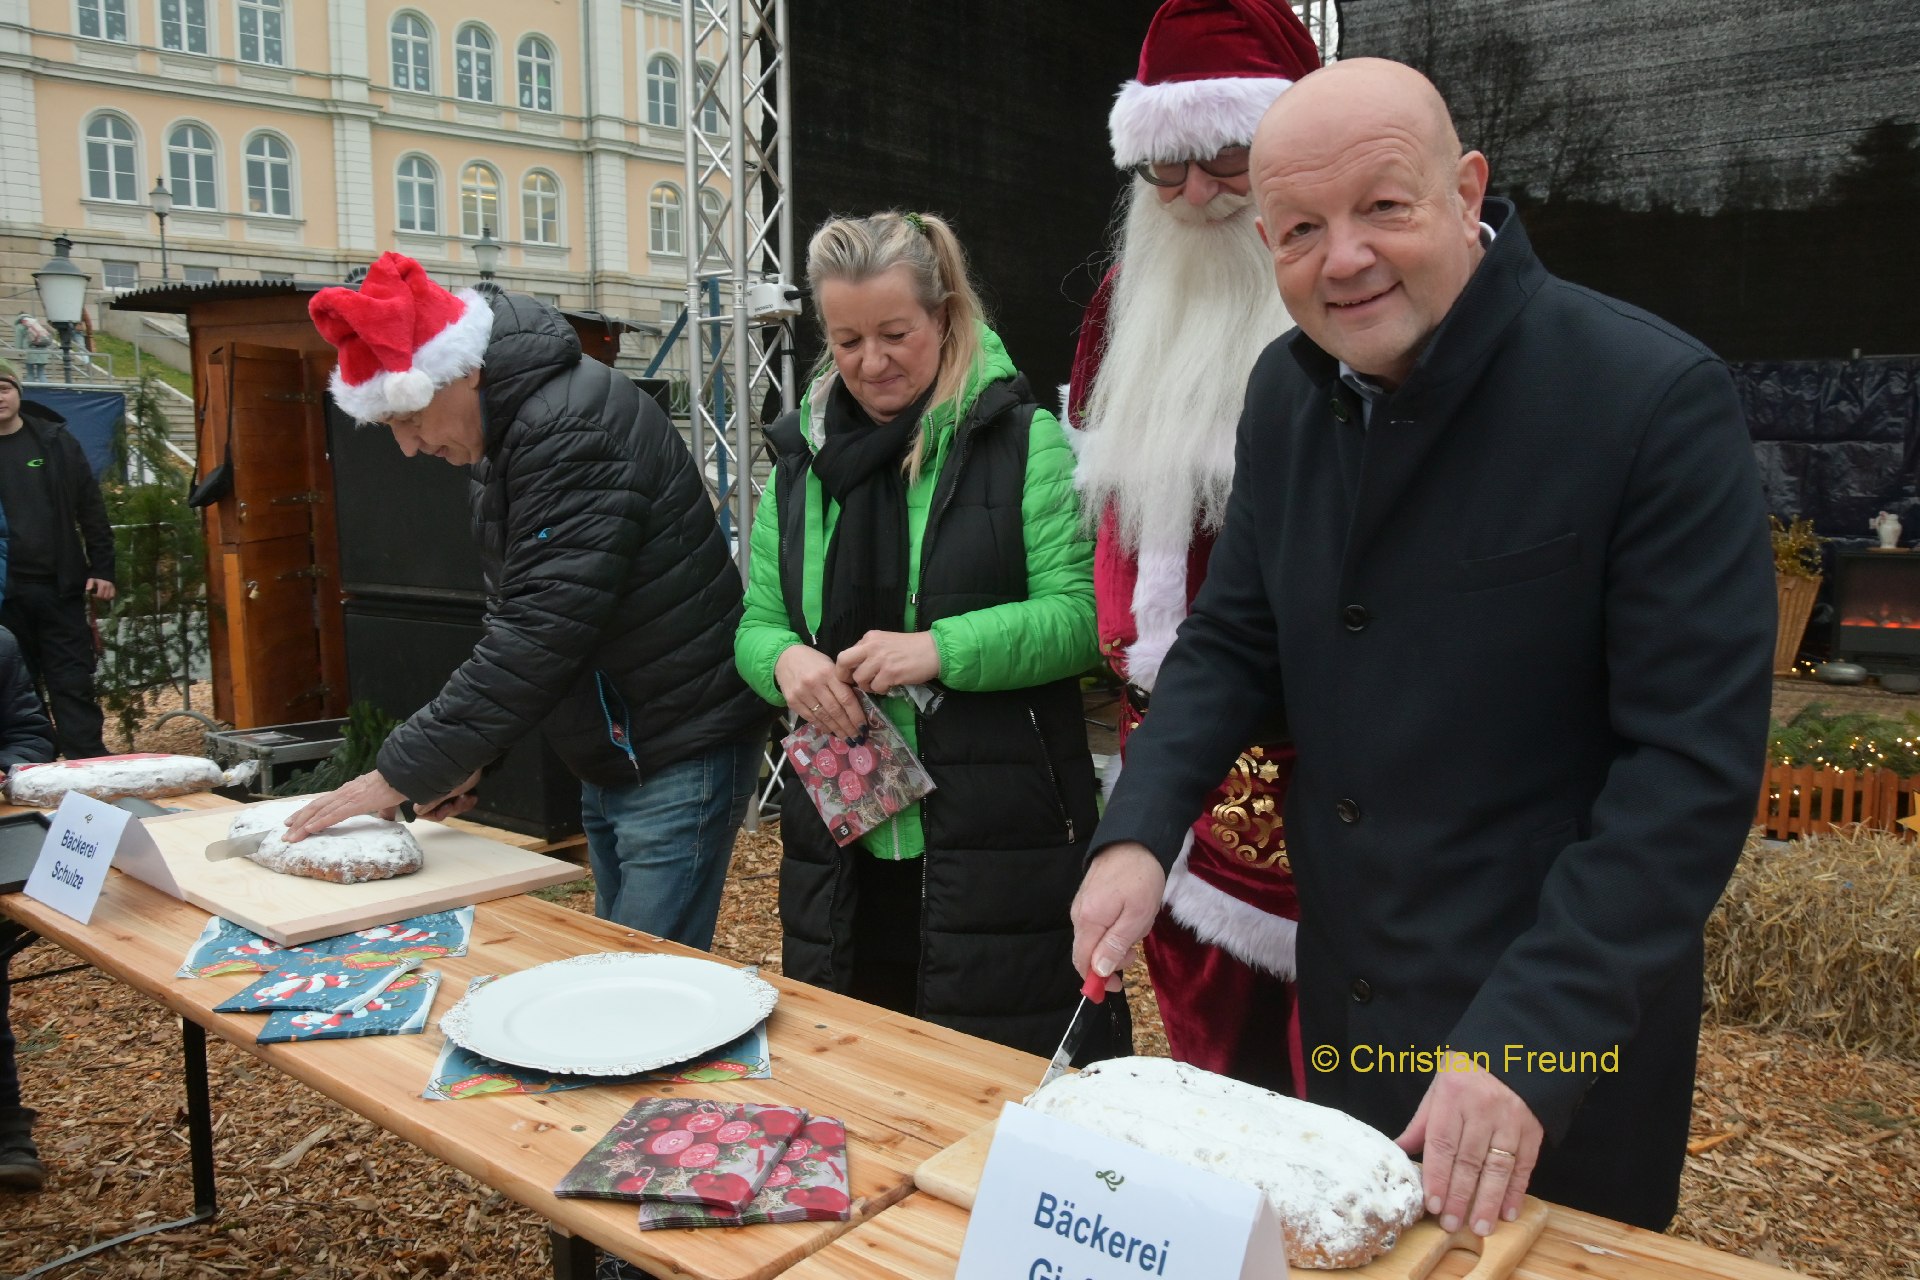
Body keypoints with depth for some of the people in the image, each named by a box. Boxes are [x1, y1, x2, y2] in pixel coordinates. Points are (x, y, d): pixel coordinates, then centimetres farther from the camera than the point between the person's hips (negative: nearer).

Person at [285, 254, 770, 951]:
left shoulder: (572, 430, -21)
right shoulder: (507, 435, 10)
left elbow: (539, 634, -26)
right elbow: (514, 613, 17)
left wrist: (404, 772, -19)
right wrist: (463, 753, 7)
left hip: (682, 761, -10)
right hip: (611, 759, 10)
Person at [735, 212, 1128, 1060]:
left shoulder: (1021, 440, -4)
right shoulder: (803, 456, 11)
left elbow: (1079, 614, -10)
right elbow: (756, 625, 13)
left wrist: (941, 648, -22)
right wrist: (784, 660, -10)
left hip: (997, 844, -4)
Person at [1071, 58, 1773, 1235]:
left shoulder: (1657, 398, -20)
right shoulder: (1288, 391, -1)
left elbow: (1694, 761, -21)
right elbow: (1233, 639, 4)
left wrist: (1533, 1033, -27)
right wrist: (1139, 832, -11)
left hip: (1562, 1047, -5)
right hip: (1343, 1015, 6)